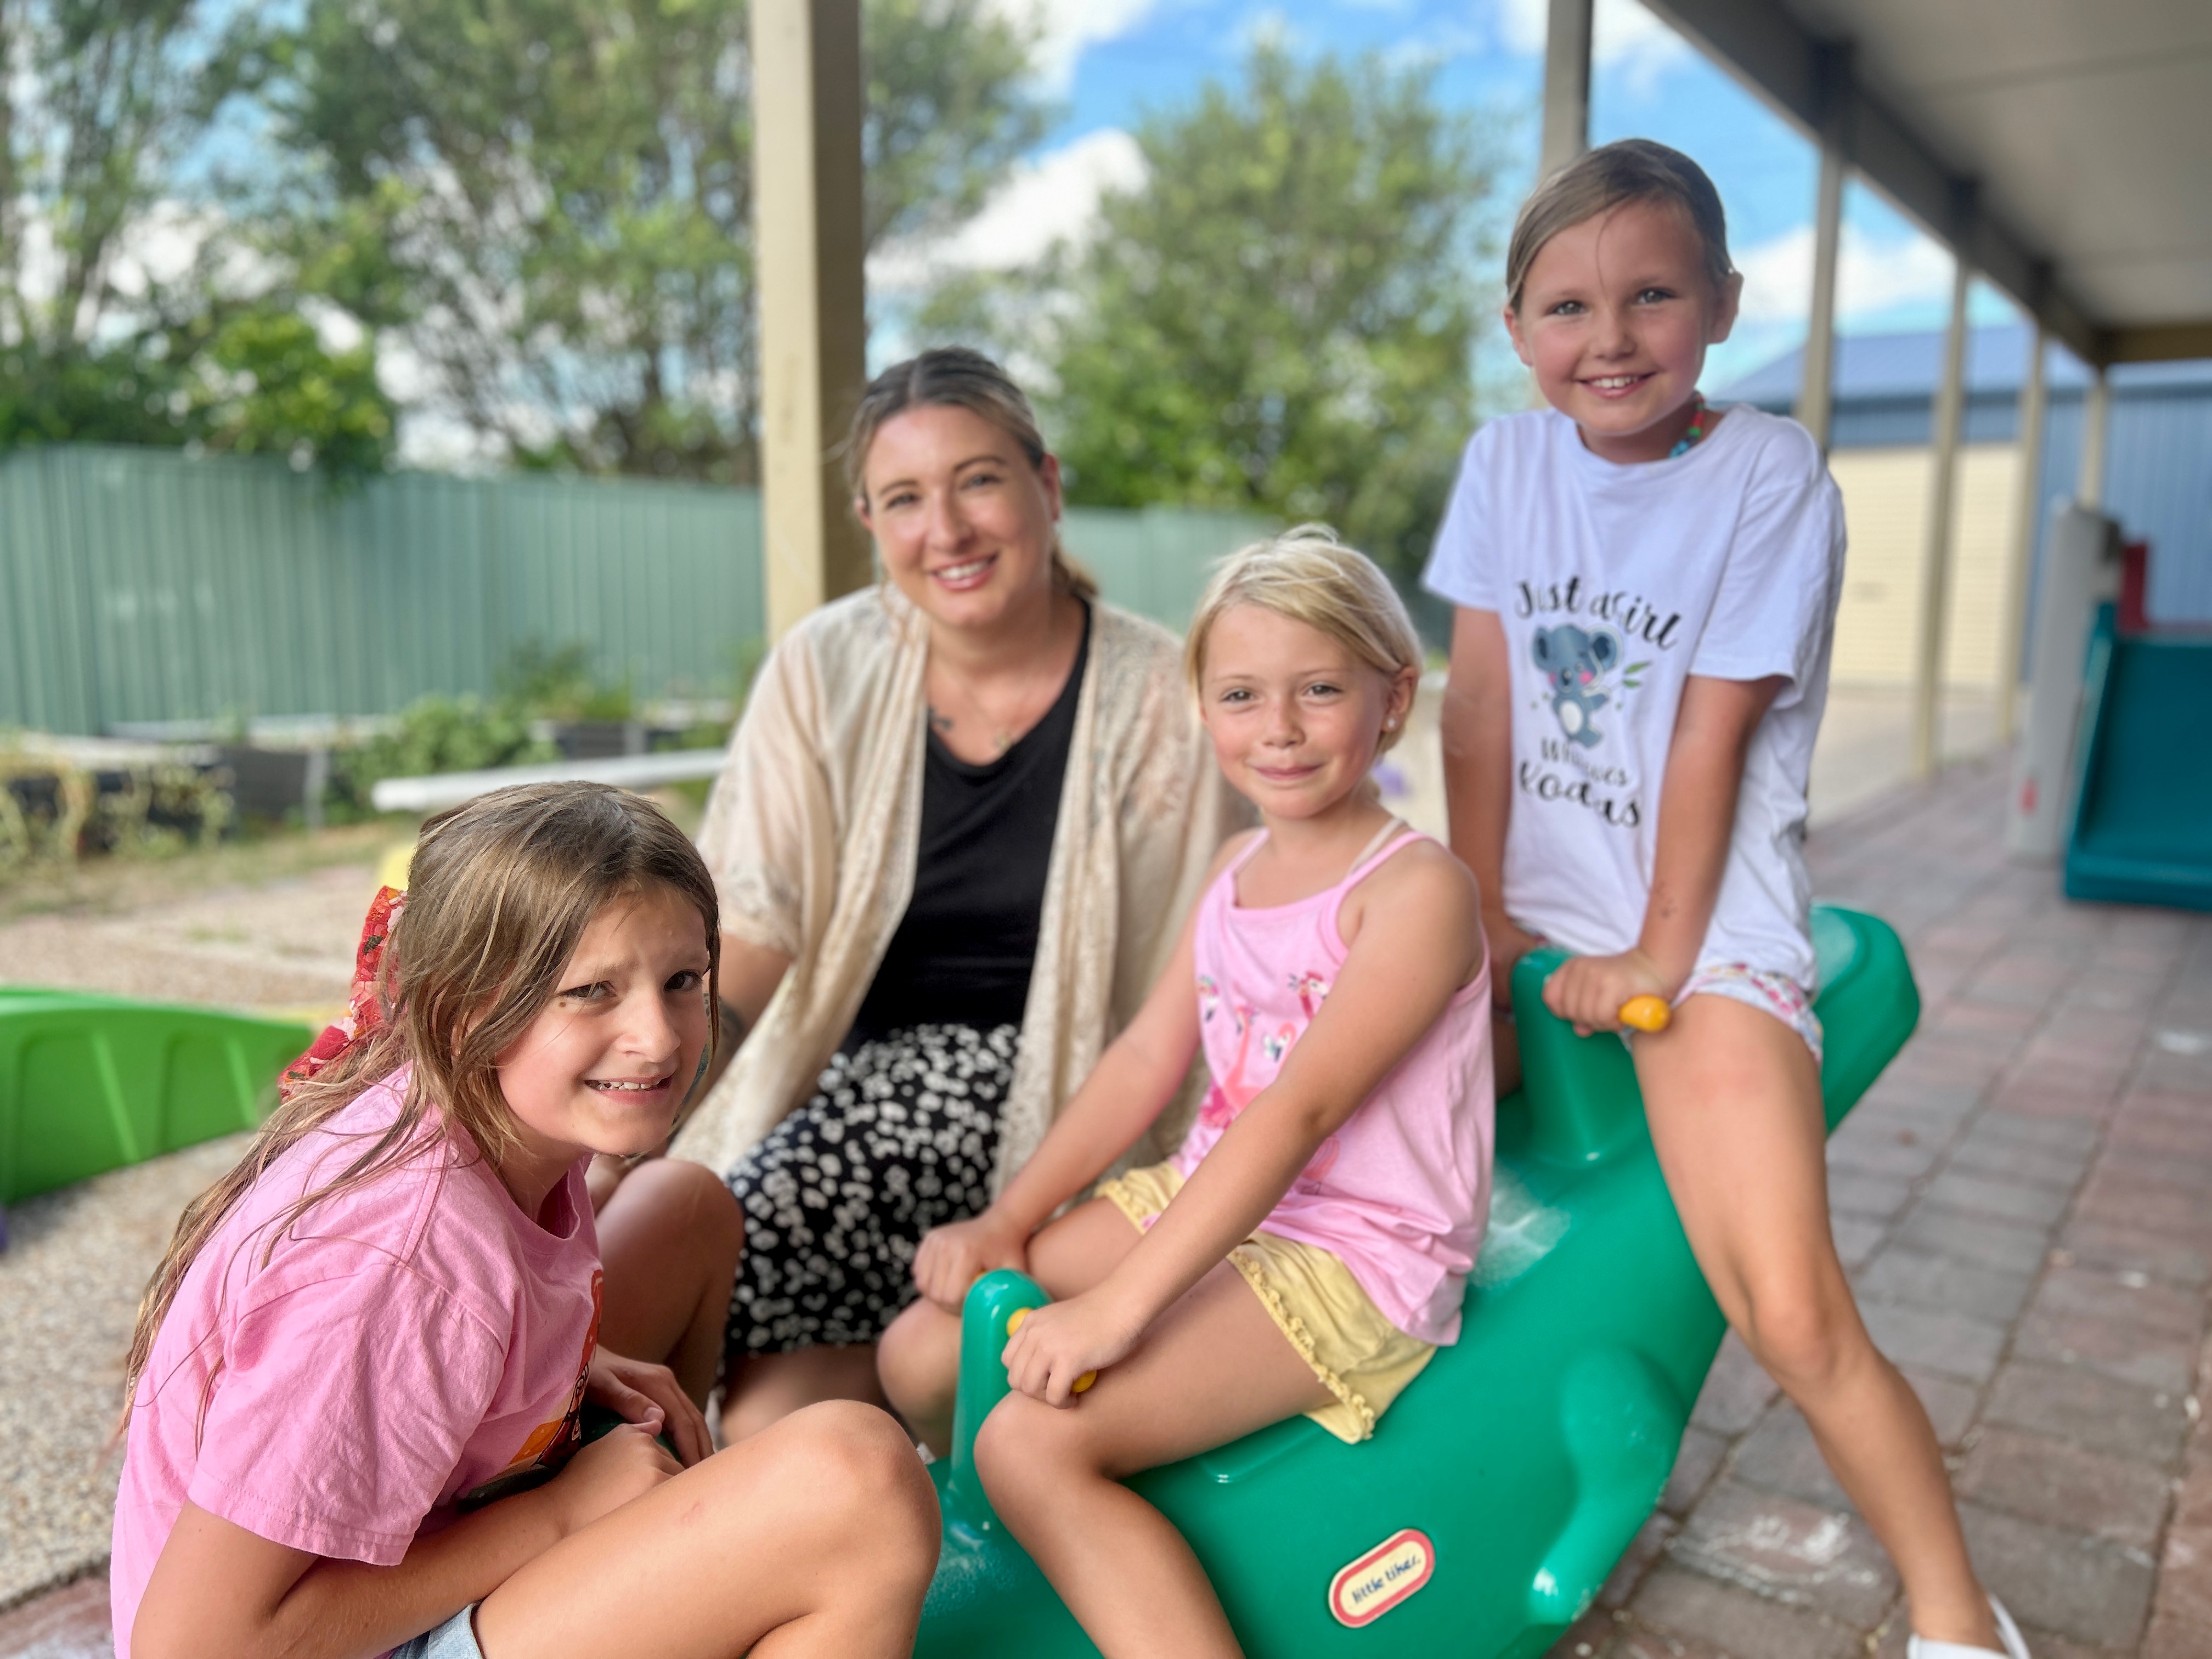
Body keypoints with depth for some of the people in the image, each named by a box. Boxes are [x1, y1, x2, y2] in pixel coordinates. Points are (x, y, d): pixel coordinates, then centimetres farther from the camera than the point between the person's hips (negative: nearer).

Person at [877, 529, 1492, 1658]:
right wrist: (1007, 1222, 0)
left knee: (1036, 1438, -23)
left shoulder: (1417, 888, -16)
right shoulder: (1236, 874, 9)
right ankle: (1075, 1536, 27)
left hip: (1356, 1262, -8)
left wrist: (1116, 1306, -27)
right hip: (1207, 1200, 8)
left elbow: (1299, 1109, -24)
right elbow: (1145, 1061, 8)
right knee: (922, 1356, 3)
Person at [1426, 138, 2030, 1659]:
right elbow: (1481, 704, 0)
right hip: (1538, 906, 5)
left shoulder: (1772, 475, -9)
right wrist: (1479, 920, -1)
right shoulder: (1506, 462, 2)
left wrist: (1659, 955, -10)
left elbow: (1709, 736, -12)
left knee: (1798, 1322, -12)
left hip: (1707, 923, -5)